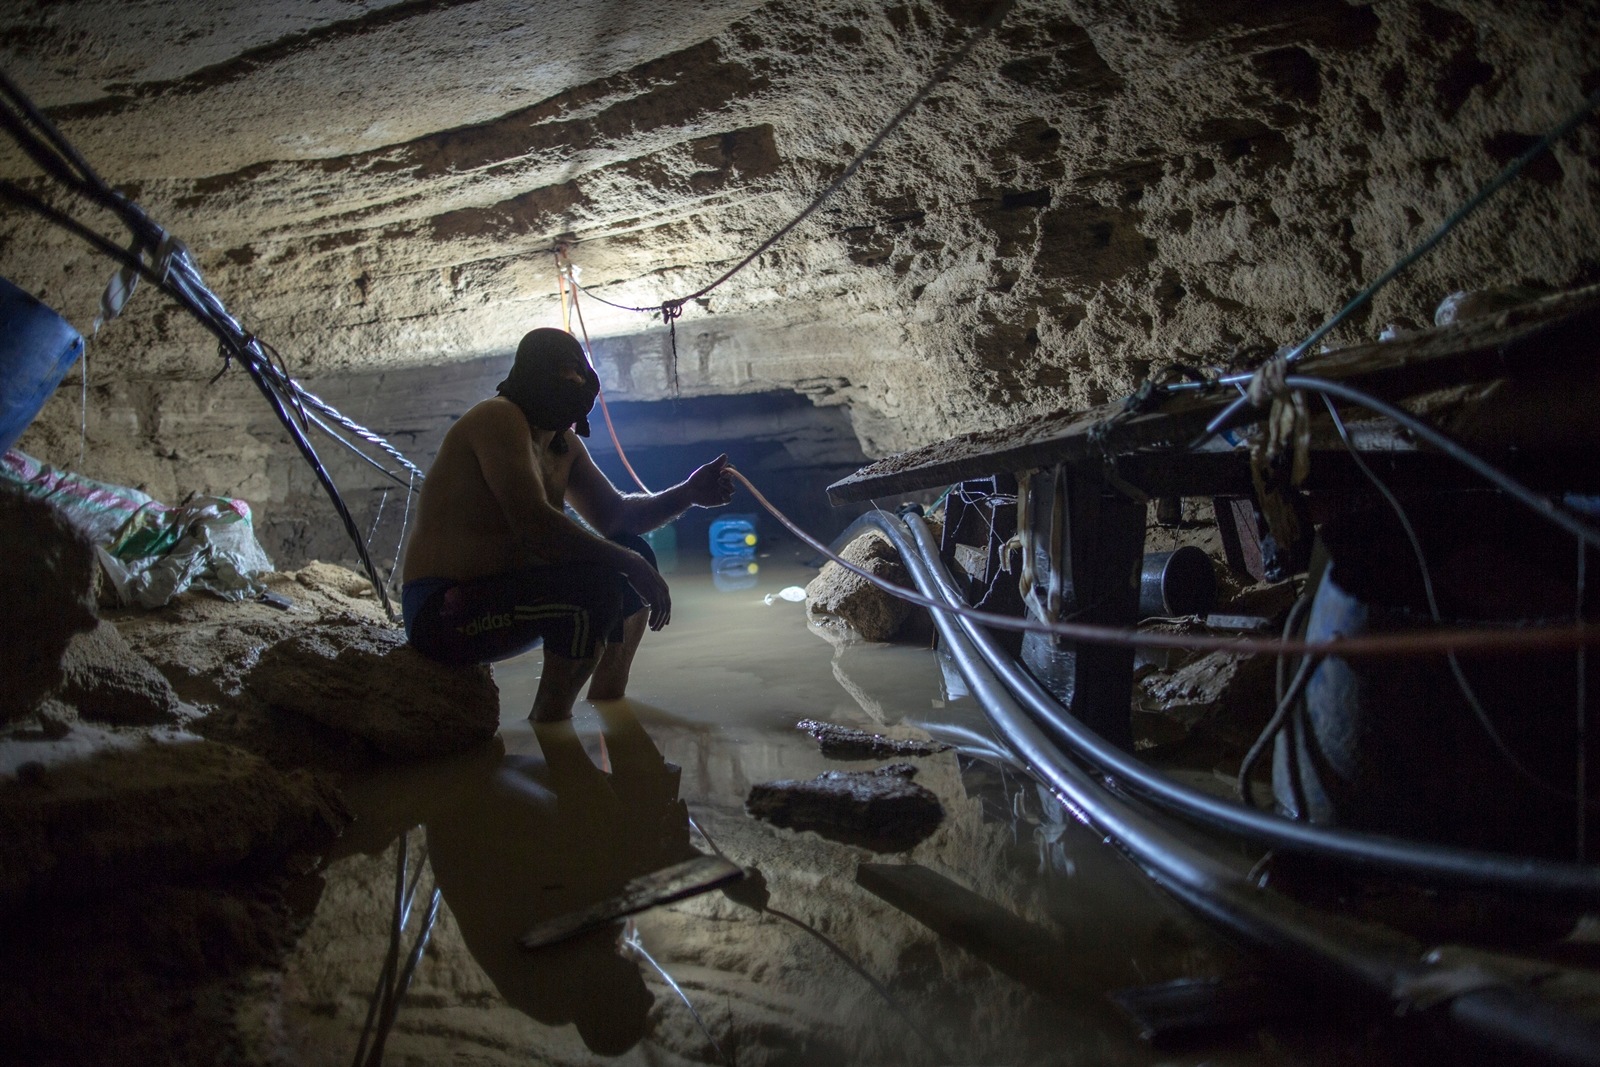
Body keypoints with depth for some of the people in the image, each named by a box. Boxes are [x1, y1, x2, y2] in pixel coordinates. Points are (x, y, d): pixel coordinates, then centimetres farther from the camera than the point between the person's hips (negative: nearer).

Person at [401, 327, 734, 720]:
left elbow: (614, 515, 16)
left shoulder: (564, 445, 13)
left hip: (505, 591, 10)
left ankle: (607, 702, 16)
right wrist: (631, 566, -23)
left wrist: (687, 494, 1)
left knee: (635, 556, 10)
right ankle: (550, 719, -15)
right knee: (598, 587, -28)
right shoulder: (499, 419, -16)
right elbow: (535, 527, -27)